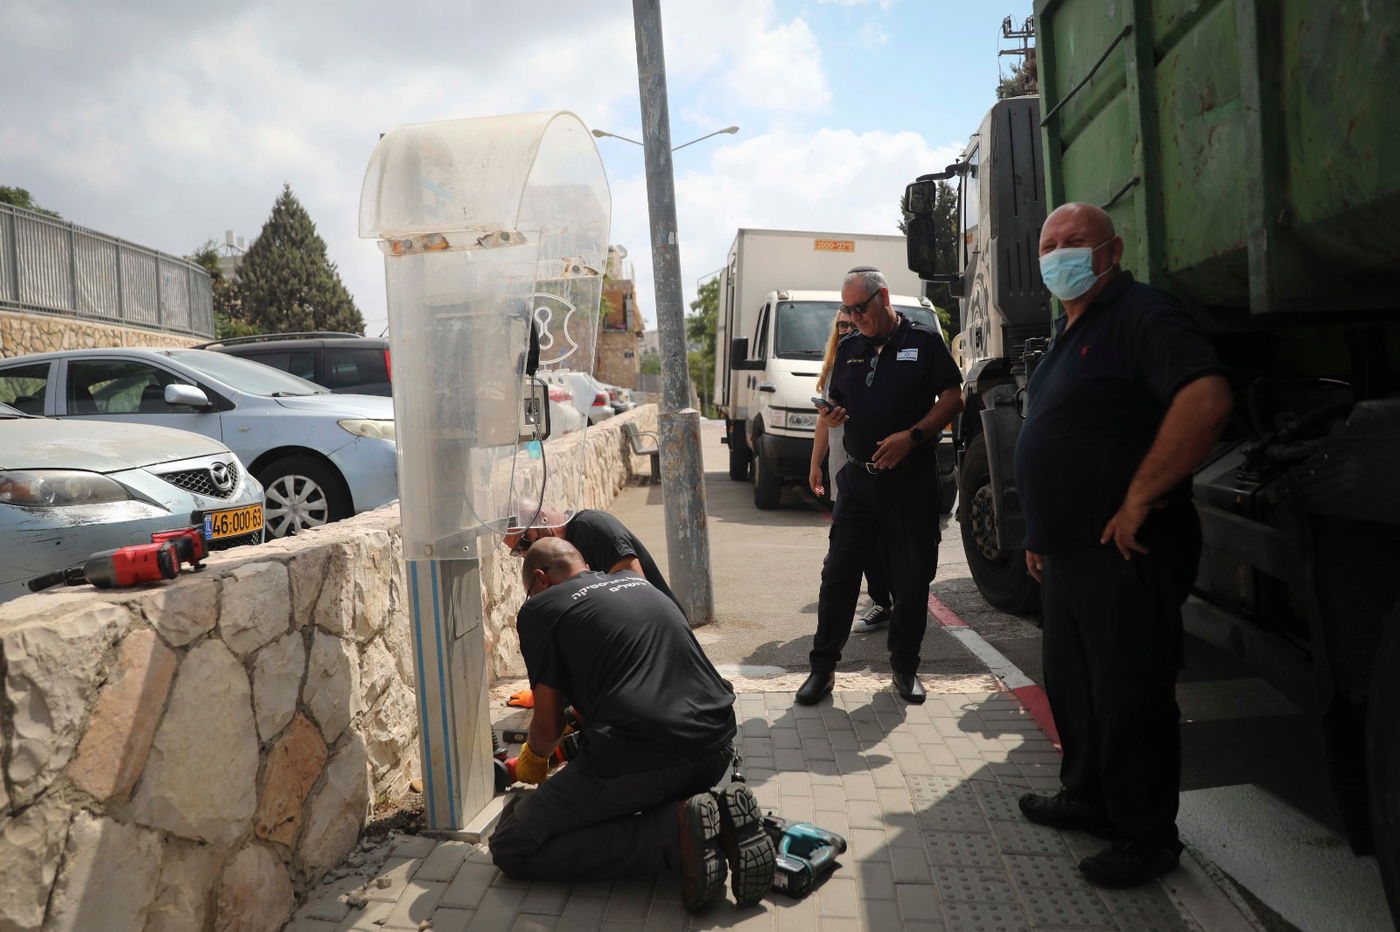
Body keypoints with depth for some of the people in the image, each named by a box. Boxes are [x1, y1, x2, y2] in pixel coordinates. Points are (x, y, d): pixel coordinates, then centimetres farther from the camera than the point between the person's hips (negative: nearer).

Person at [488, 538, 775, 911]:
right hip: (716, 748, 7)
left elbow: (549, 726, 5)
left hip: (638, 756, -7)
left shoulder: (539, 608, 5)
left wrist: (532, 761, 28)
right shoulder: (639, 583, 24)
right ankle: (720, 816, 5)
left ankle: (676, 833, -8)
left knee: (511, 849, 8)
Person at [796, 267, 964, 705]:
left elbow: (953, 398, -3)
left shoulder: (924, 341, 0)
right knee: (838, 572, 2)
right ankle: (823, 666, 10)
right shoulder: (848, 348, 14)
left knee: (912, 577, 5)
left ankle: (905, 665, 20)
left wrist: (912, 435, -16)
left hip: (910, 477, -3)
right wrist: (829, 416, -4)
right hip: (858, 477, 4)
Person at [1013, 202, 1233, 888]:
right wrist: (1043, 531, 22)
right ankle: (1087, 799, 38)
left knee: (1129, 697, 1)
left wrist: (1139, 501, -26)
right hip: (1068, 552, 10)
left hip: (1124, 554, -10)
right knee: (1071, 685, 20)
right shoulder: (1070, 335, 18)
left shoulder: (1140, 315, -13)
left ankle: (1147, 838, 17)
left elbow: (1207, 400, -29)